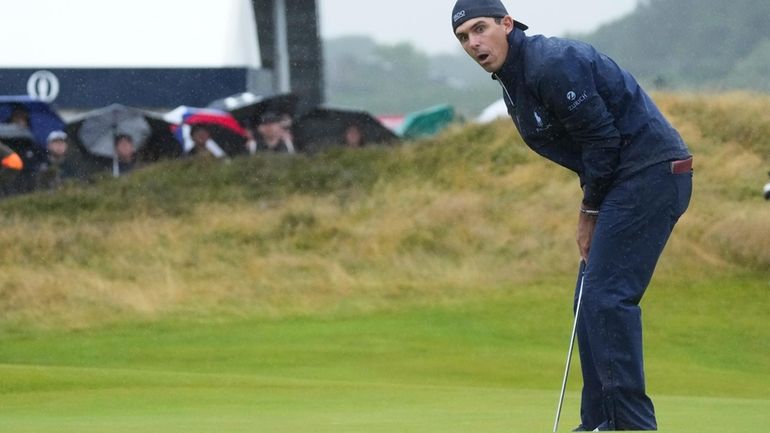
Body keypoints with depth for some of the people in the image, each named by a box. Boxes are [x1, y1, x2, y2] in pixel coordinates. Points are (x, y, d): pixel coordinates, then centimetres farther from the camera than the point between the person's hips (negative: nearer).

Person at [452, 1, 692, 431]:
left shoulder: (553, 64, -17)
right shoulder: (514, 85, 15)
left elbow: (602, 138, -18)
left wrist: (591, 211, -6)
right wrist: (590, 216, 6)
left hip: (651, 172, -10)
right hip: (629, 181, 10)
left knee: (608, 298, -13)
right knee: (594, 299, 11)